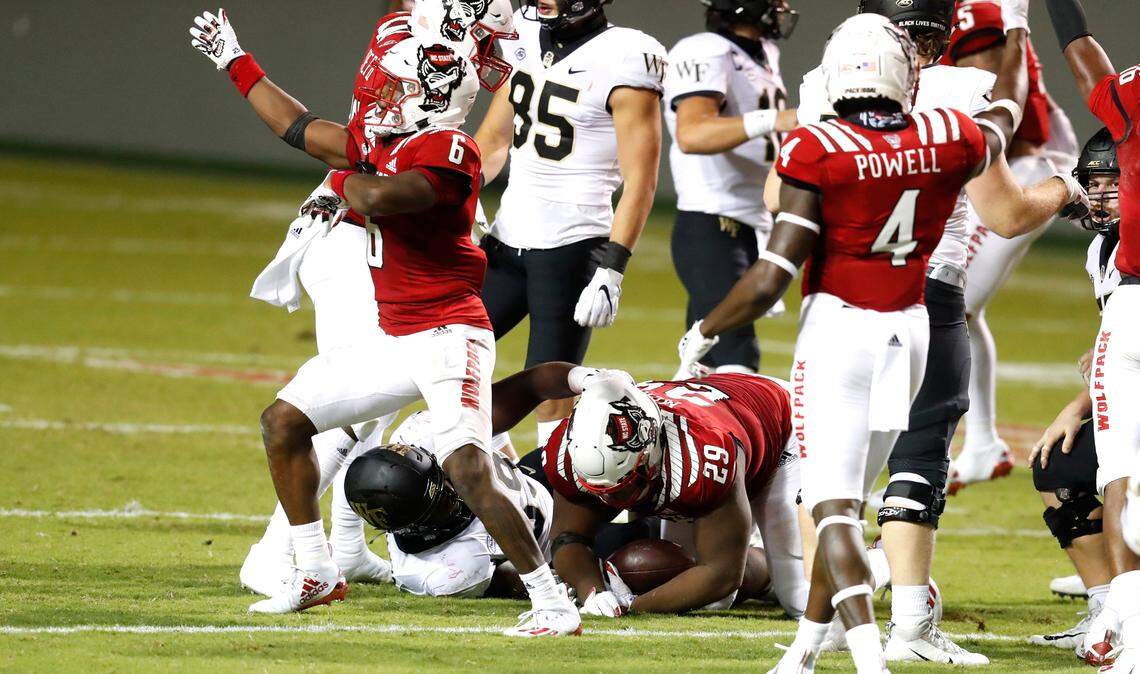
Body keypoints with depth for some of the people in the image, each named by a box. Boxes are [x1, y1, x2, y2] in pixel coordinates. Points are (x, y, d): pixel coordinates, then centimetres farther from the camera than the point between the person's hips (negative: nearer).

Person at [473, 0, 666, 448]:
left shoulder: (622, 57, -14)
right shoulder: (527, 38, 8)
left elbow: (640, 180, -15)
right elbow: (493, 142, 20)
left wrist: (611, 269, -21)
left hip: (572, 245, -8)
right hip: (507, 238, 8)